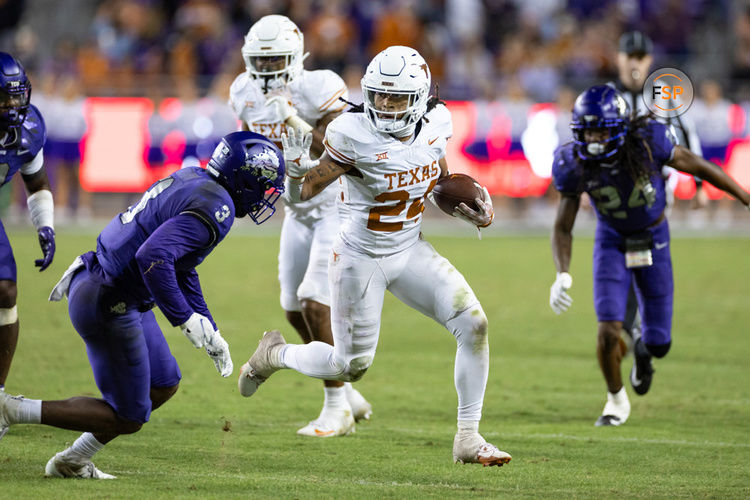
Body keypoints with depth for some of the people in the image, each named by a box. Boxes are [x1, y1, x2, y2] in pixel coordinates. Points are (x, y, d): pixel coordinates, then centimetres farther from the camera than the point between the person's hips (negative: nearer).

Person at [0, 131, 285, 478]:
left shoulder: (191, 181, 12)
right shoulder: (216, 208, -19)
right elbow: (154, 257, -32)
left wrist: (210, 333, 25)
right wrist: (187, 319, -24)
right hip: (109, 306, -10)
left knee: (164, 386, 22)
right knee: (127, 418, 2)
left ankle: (71, 462, 25)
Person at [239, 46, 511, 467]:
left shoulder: (436, 124, -8)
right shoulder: (354, 136, -24)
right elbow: (305, 191, -15)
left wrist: (475, 209, -3)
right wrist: (297, 164, -36)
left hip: (411, 251, 4)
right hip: (361, 259, -4)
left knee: (474, 324, -14)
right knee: (350, 366, 7)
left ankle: (468, 438, -4)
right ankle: (275, 354, 39)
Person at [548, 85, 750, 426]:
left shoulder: (647, 142, -28)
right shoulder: (576, 165, -22)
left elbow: (697, 166, -12)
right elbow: (563, 226, -15)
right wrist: (562, 275, -31)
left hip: (653, 239, 0)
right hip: (612, 241, 0)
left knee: (659, 342, 2)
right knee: (609, 330, -16)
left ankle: (643, 351, 42)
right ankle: (616, 400, 10)